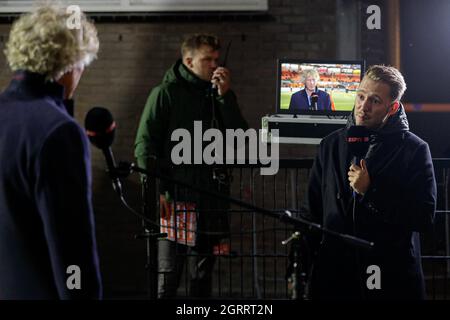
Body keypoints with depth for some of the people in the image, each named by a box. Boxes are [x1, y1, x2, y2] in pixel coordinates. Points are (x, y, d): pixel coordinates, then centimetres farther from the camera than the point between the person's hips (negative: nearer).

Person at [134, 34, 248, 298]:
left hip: (212, 197, 5)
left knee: (203, 275, 10)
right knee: (169, 274, -8)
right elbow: (145, 145, -4)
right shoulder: (166, 93, 1)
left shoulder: (220, 95, 15)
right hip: (176, 197, -5)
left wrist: (225, 96, -5)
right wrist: (157, 191, -14)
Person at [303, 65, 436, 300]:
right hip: (333, 275, 3)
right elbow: (314, 209, 14)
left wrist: (370, 192, -13)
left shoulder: (414, 150, -2)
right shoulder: (331, 145, 10)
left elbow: (424, 218, -8)